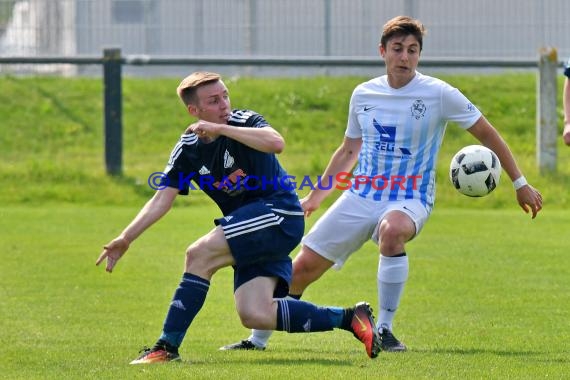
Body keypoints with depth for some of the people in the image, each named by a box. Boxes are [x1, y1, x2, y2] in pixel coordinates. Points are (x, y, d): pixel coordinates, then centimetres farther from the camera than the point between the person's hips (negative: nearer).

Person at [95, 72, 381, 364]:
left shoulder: (244, 122, -8)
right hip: (250, 232, 7)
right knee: (254, 316, -9)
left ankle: (167, 347, -11)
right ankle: (347, 318, 4)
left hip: (278, 214, -7)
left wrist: (220, 129, -29)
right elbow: (161, 200, 3)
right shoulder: (187, 150, 6)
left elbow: (276, 143, -30)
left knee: (199, 254, -20)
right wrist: (126, 238, -9)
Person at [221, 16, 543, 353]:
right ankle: (258, 340, 22)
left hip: (410, 200, -5)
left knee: (393, 229, -41)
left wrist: (520, 184, -1)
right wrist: (316, 196, 24)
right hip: (361, 196, 5)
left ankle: (384, 330, -28)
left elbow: (487, 134, -1)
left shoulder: (438, 94, -9)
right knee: (302, 267, 1)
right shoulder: (364, 94, 5)